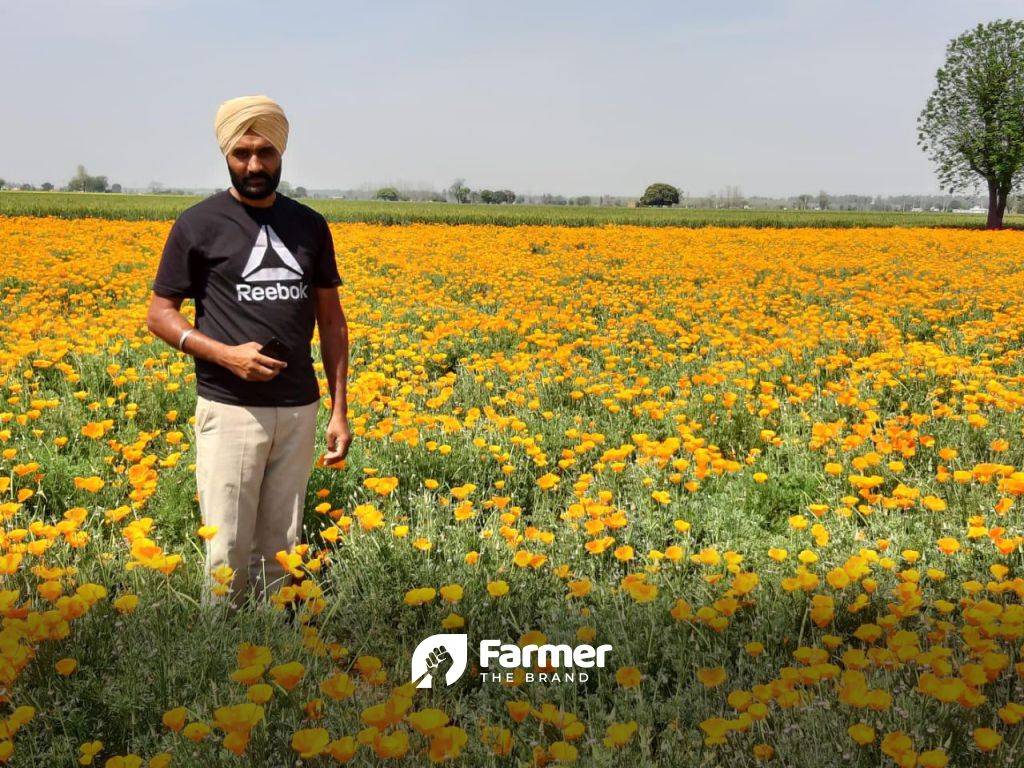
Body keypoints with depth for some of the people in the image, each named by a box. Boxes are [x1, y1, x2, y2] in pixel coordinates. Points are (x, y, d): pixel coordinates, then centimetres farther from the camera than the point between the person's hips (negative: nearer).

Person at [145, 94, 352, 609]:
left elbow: (331, 320, 11)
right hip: (230, 409, -3)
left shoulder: (310, 226, 8)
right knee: (227, 552, -2)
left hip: (298, 410, 3)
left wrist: (339, 410, 6)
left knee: (281, 550, 10)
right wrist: (225, 355, -16)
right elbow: (159, 315, 1)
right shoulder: (198, 225, -2)